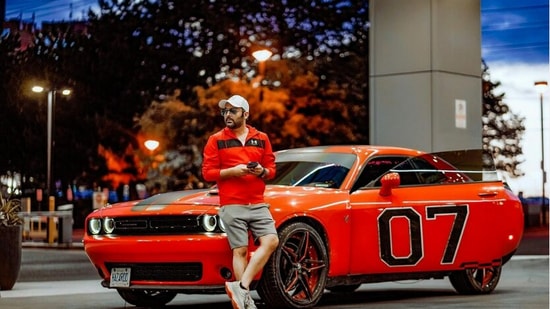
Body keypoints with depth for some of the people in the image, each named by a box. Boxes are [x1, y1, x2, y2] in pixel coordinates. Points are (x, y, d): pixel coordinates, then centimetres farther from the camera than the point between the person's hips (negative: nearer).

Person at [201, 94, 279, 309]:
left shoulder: (261, 139, 13)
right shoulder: (216, 140, 6)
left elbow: (271, 169, 15)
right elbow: (207, 172, 1)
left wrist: (262, 171, -9)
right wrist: (232, 171, -13)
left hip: (258, 204, 3)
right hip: (232, 205, -3)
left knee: (271, 241, -15)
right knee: (240, 250, -8)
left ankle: (241, 286, -17)